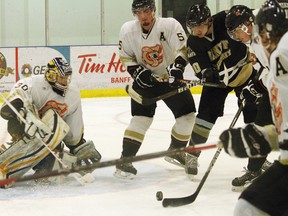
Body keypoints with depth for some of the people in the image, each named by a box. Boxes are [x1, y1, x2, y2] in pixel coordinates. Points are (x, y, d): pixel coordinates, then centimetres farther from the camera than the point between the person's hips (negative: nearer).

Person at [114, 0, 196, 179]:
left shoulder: (170, 25, -20)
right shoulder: (128, 30, -14)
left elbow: (183, 48, -19)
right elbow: (126, 57, -2)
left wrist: (177, 65, -36)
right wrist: (138, 72, -17)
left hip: (171, 78, 2)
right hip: (145, 79, -2)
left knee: (188, 113, 3)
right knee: (142, 117, -16)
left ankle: (176, 151, 26)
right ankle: (125, 160, -14)